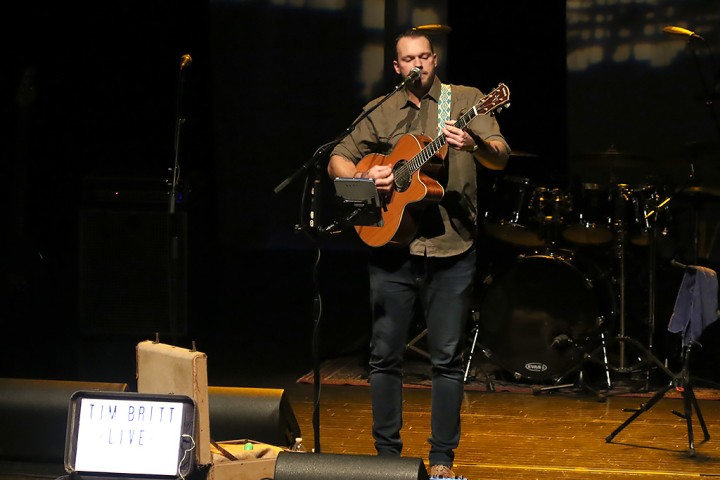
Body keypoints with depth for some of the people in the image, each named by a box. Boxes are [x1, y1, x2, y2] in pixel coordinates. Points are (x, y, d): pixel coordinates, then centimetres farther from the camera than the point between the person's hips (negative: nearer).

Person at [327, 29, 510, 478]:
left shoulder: (465, 100, 2)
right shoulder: (380, 112, 9)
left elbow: (501, 157, -10)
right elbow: (337, 160, 11)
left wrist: (473, 144, -32)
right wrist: (365, 177, -10)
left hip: (451, 250, -2)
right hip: (391, 247, 2)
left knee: (448, 357, 1)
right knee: (385, 354, 6)